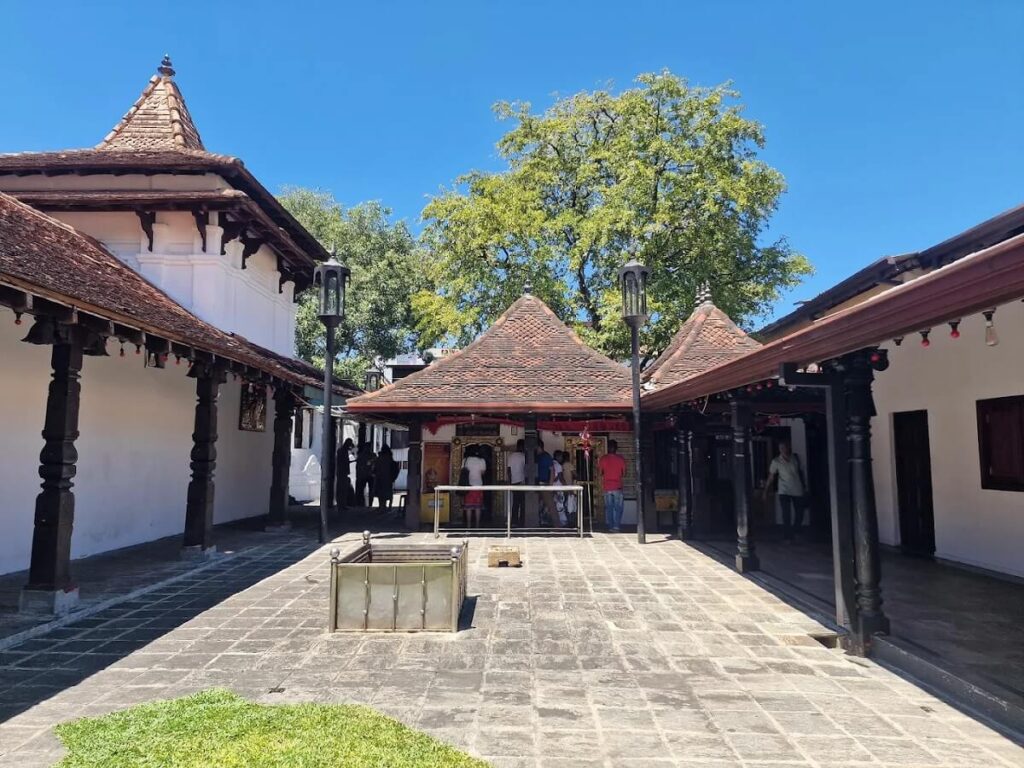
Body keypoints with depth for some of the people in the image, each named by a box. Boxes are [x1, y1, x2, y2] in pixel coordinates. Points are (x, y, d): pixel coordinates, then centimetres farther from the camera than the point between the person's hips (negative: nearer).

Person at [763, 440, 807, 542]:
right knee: (786, 515, -9)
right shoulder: (776, 462, -8)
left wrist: (805, 487, 13)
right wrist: (765, 491, -9)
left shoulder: (796, 458, -2)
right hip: (784, 491, -3)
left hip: (798, 491, 3)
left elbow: (801, 472, 9)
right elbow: (771, 477, -5)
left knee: (799, 514, 10)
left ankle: (795, 532, 34)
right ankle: (788, 537, 0)